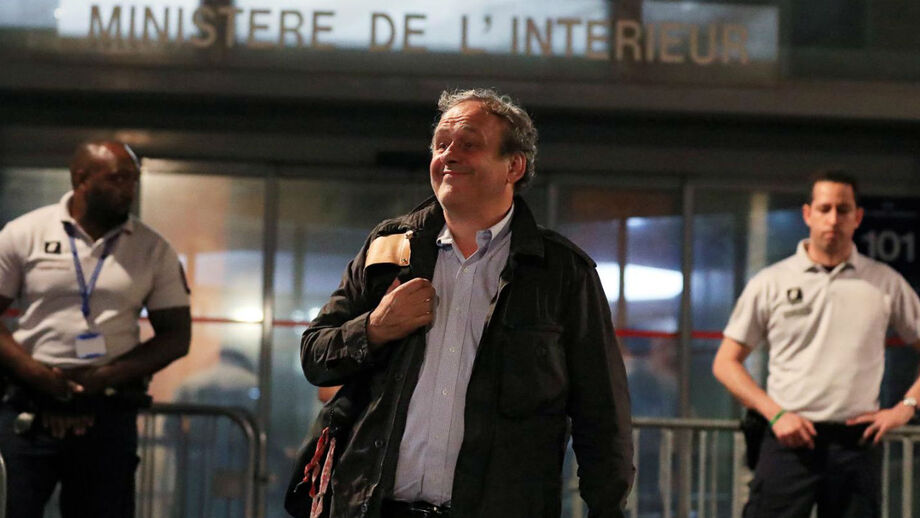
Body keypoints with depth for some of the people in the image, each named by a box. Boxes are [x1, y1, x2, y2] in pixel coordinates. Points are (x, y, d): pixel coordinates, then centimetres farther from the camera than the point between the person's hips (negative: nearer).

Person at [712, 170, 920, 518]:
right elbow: (726, 363, 6)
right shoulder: (770, 283, 5)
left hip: (857, 442, 1)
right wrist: (775, 414, -6)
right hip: (790, 439, -1)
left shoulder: (886, 284, 8)